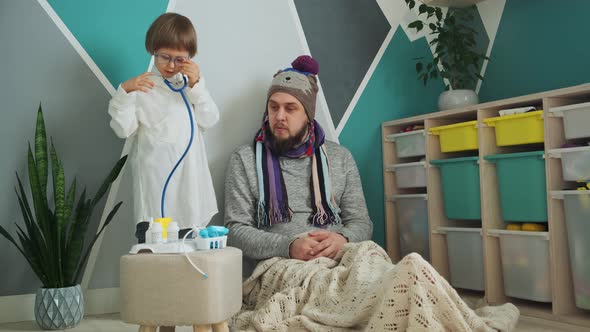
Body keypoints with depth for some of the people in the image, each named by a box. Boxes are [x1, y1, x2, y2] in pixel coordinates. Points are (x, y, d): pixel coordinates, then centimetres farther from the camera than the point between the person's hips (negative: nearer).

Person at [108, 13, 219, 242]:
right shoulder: (141, 87, 1)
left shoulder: (192, 84, 14)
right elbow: (124, 129, -5)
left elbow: (210, 120, 1)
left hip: (191, 186, 4)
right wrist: (124, 92, -17)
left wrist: (196, 85, -10)